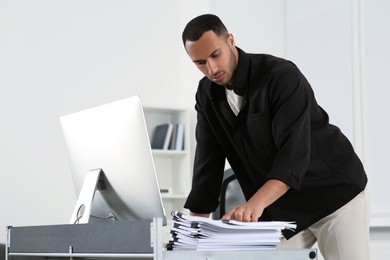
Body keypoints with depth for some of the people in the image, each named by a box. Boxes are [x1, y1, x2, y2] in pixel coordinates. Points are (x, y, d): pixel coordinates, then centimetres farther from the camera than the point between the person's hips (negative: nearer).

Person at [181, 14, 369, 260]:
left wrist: (256, 203, -48)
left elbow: (294, 152, -32)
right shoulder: (207, 95, -2)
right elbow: (208, 165, 0)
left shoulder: (282, 76, -22)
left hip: (335, 193, -5)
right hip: (281, 208, 6)